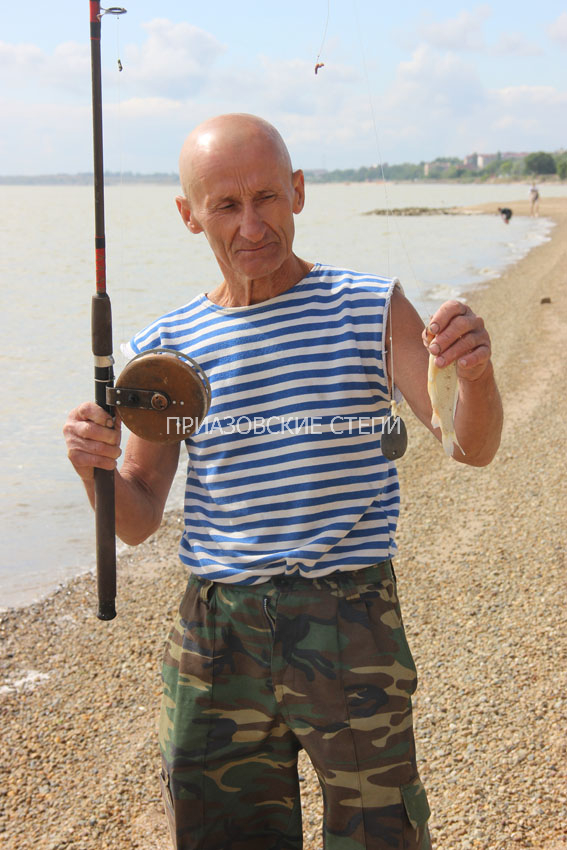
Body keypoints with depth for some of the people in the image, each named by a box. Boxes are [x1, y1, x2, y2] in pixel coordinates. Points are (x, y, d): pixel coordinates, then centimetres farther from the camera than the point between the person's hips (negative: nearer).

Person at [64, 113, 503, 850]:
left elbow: (472, 446, -8)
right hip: (216, 631, 2)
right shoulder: (167, 349, 6)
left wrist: (475, 372, -30)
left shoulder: (370, 309, 1)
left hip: (349, 624, -2)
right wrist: (94, 466, -13)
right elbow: (138, 521, 8)